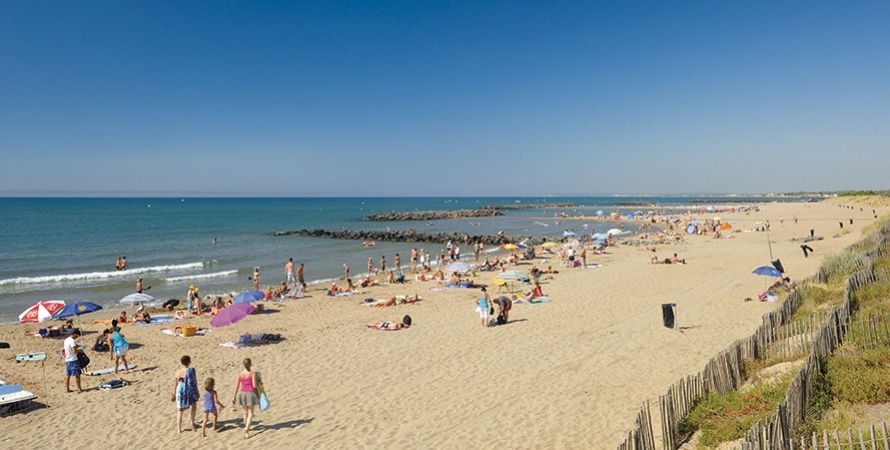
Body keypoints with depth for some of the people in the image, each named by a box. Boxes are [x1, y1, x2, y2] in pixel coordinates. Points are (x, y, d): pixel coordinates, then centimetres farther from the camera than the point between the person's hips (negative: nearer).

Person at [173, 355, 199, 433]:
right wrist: (197, 392, 4)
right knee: (194, 405, 27)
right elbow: (195, 383, -9)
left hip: (180, 392, 2)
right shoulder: (191, 370, -15)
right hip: (190, 392, -2)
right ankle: (193, 423, 29)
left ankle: (179, 429, 18)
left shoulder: (177, 372, -5)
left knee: (180, 411, 16)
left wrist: (174, 394, 16)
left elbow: (175, 384, 3)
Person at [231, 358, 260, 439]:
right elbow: (254, 386, -15)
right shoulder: (253, 373, -13)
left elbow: (237, 386, 2)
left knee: (245, 413, 21)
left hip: (242, 393, 4)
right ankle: (246, 429, -16)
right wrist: (258, 383, 7)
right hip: (250, 394, -4)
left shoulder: (240, 374, -1)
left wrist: (234, 397, 10)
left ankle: (247, 428, 35)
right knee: (250, 414, 5)